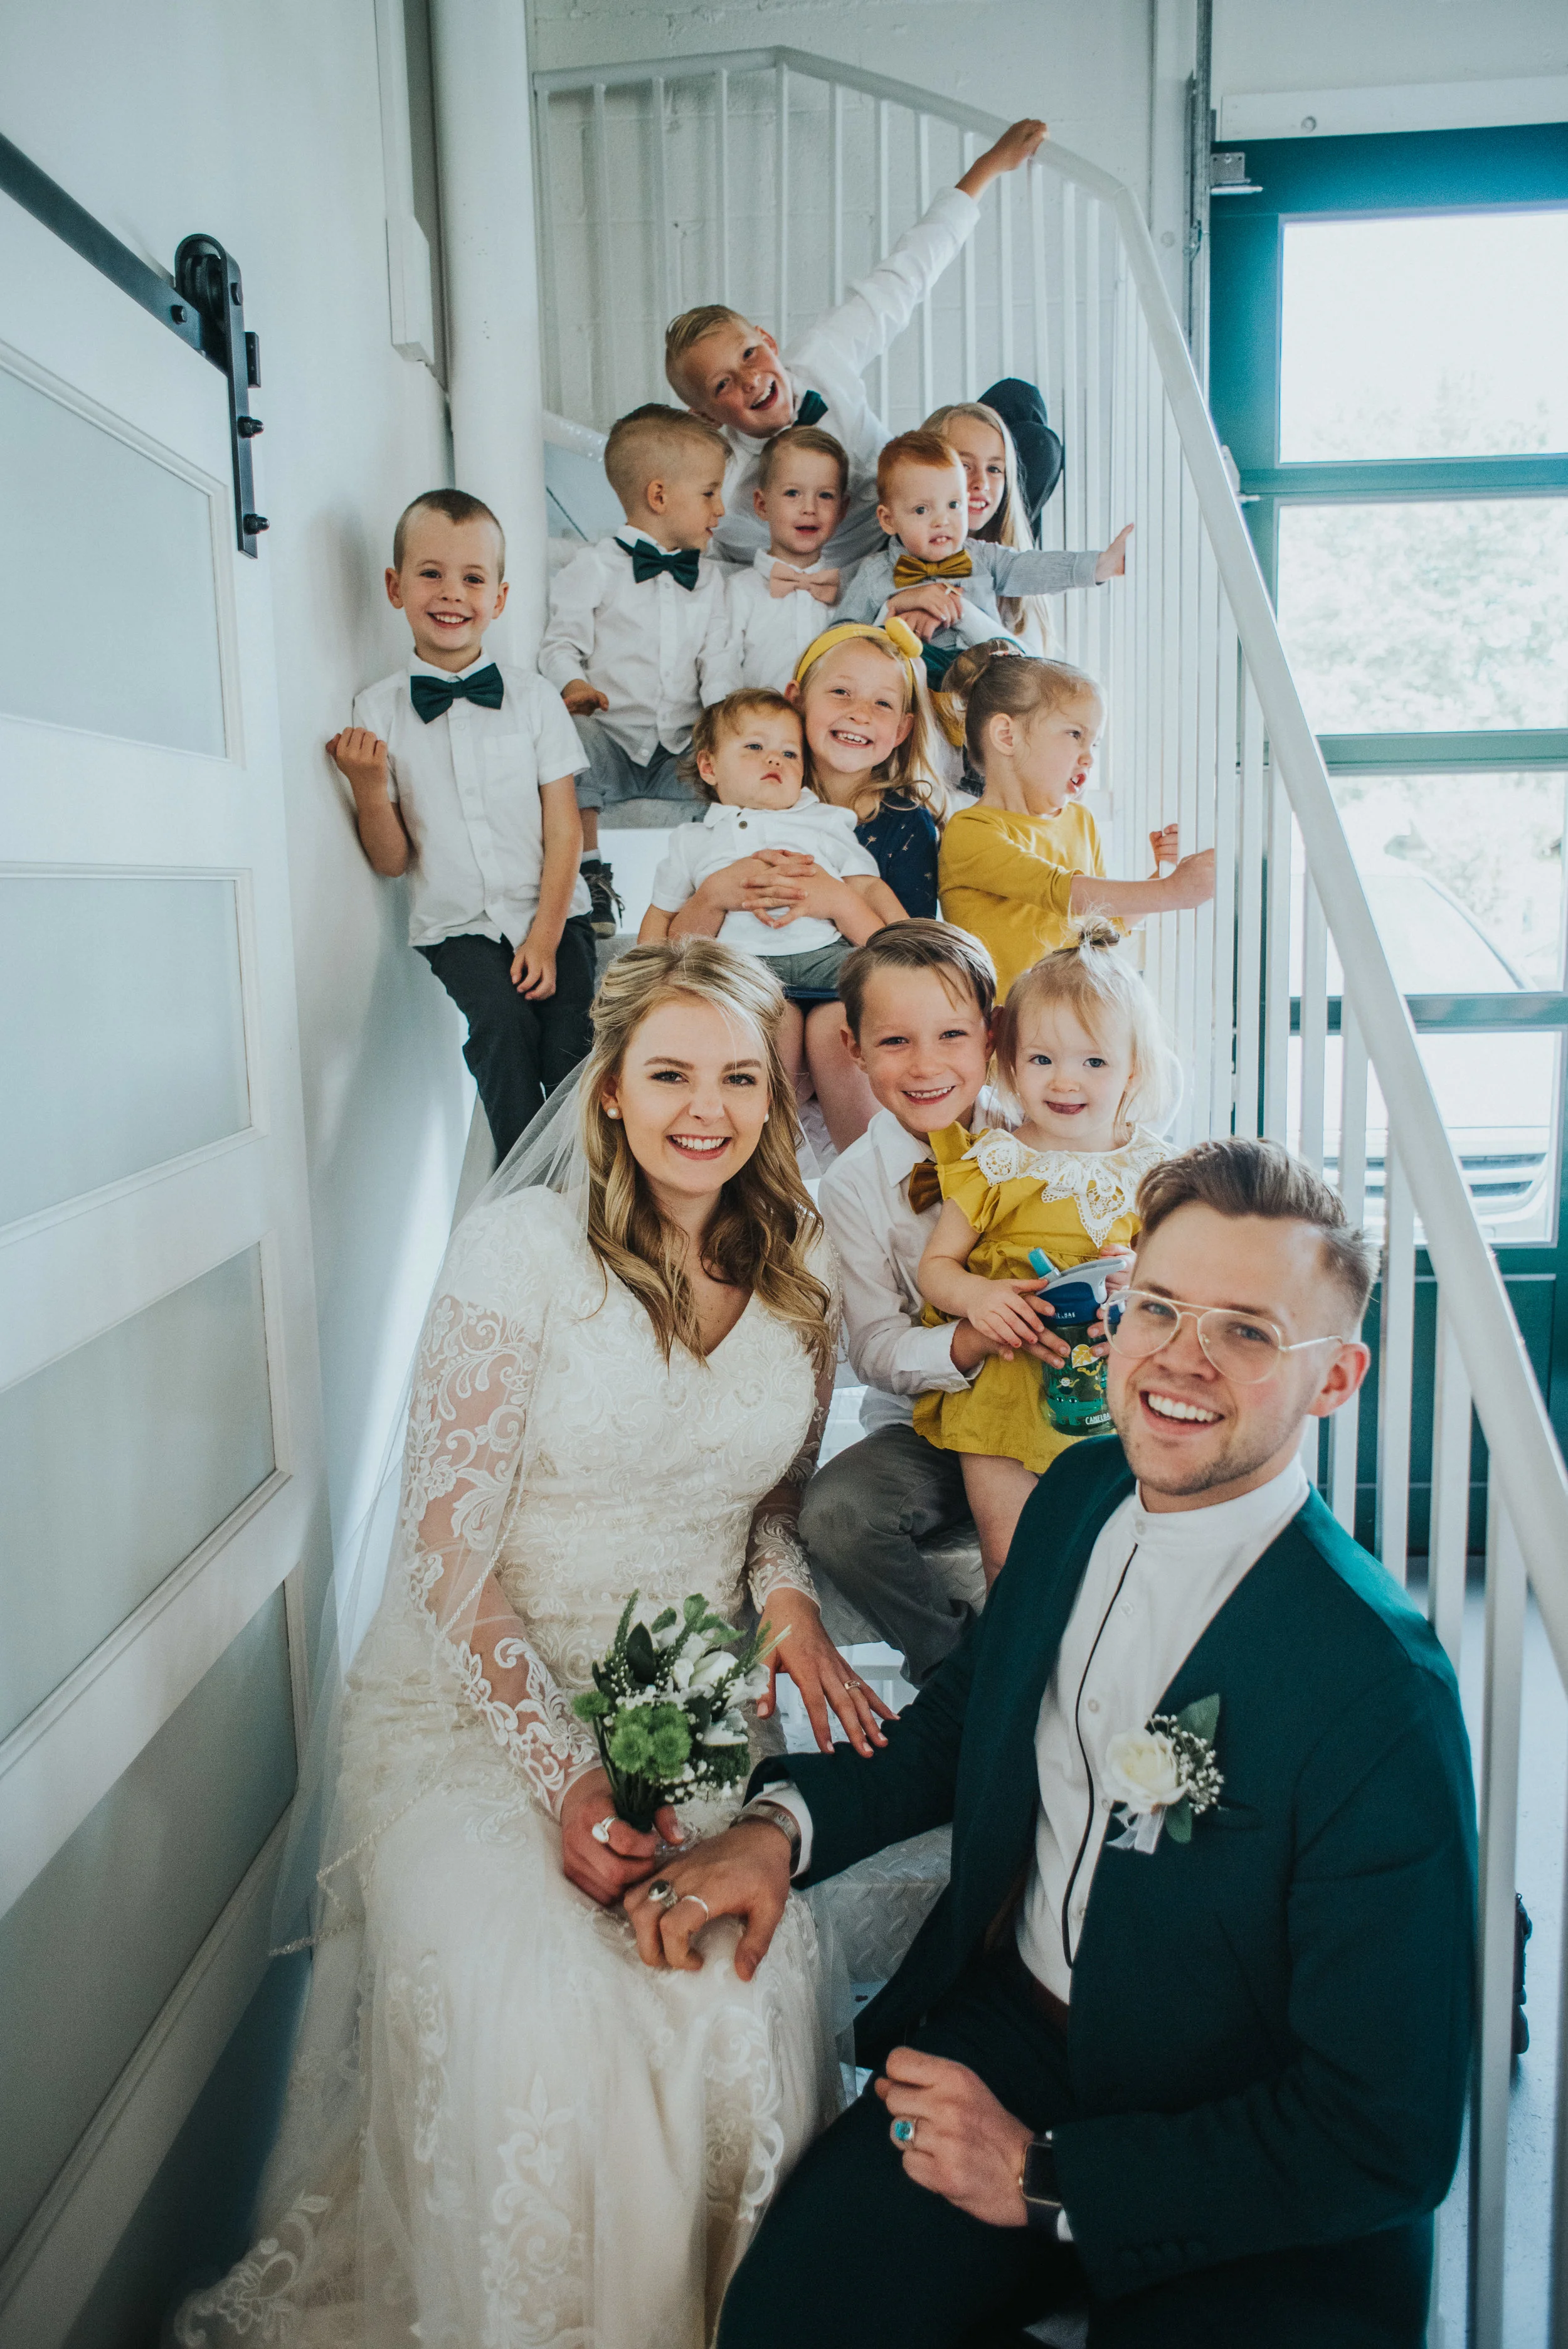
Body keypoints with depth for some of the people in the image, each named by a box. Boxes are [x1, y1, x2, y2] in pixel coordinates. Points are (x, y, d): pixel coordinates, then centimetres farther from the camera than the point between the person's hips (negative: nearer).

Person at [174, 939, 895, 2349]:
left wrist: (788, 1597, -6)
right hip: (487, 1704, -3)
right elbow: (447, 1555, -11)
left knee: (742, 1995, -22)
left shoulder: (801, 1268, 4)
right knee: (522, 2030, -26)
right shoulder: (526, 1247, -11)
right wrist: (564, 1772, -20)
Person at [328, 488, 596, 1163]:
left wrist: (543, 938, -8)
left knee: (570, 1045, -19)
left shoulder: (533, 696, 0)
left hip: (550, 914, 1)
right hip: (456, 928, 0)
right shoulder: (376, 711, -1)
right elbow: (391, 860, 2)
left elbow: (563, 830, 1)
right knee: (504, 1023, -25)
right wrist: (368, 787, -16)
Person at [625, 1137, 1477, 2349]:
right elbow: (958, 1721, 12)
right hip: (1002, 2028, 4)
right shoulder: (1081, 1493, -5)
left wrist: (1047, 2178, -14)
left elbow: (1389, 2141, -20)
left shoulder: (1383, 1697, -26)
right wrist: (783, 1823, -6)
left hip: (1256, 2213, -4)